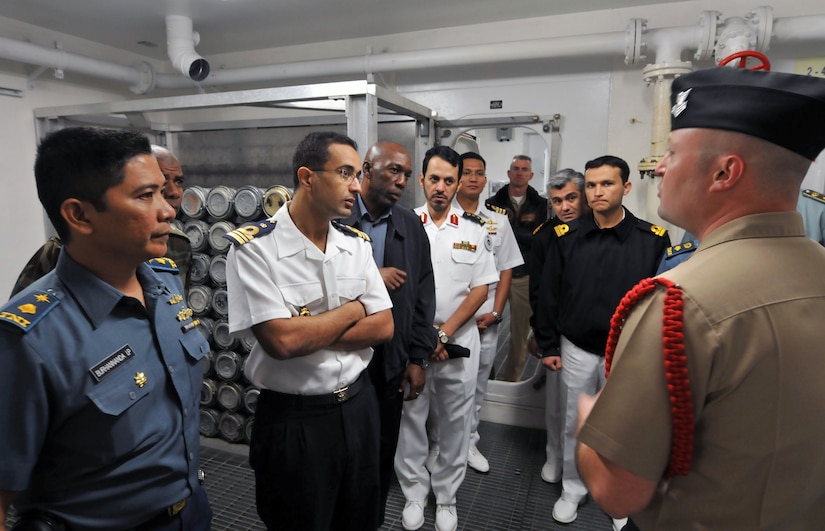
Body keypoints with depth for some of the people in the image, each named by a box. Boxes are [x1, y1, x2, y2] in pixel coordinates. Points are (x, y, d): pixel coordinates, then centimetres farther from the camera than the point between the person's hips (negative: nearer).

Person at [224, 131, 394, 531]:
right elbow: (281, 340, -25)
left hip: (358, 405, 5)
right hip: (293, 420, -5)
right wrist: (353, 309, -12)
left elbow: (383, 327, -4)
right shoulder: (253, 247, -16)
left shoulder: (357, 243, 1)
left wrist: (306, 334, -16)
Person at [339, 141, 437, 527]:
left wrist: (418, 357, 3)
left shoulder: (411, 226, 4)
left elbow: (423, 294, 5)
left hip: (391, 364, 4)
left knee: (383, 456, 19)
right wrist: (369, 279, -18)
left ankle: (374, 519, 42)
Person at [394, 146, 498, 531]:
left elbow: (481, 288, -1)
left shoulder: (474, 231, 1)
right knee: (410, 421, 12)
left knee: (454, 425, 13)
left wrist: (444, 332, -11)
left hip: (458, 342, 1)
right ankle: (414, 493, 34)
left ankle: (446, 498, 33)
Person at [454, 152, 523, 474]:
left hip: (486, 319, 3)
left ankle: (469, 441, 30)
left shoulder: (498, 221, 8)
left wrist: (495, 312, -1)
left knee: (477, 384, 14)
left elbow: (506, 270, 9)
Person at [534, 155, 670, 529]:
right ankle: (572, 489, 38)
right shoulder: (566, 236, -4)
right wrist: (548, 345, 1)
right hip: (577, 350, 1)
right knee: (575, 424, 16)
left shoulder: (653, 239, -9)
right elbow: (549, 294, 0)